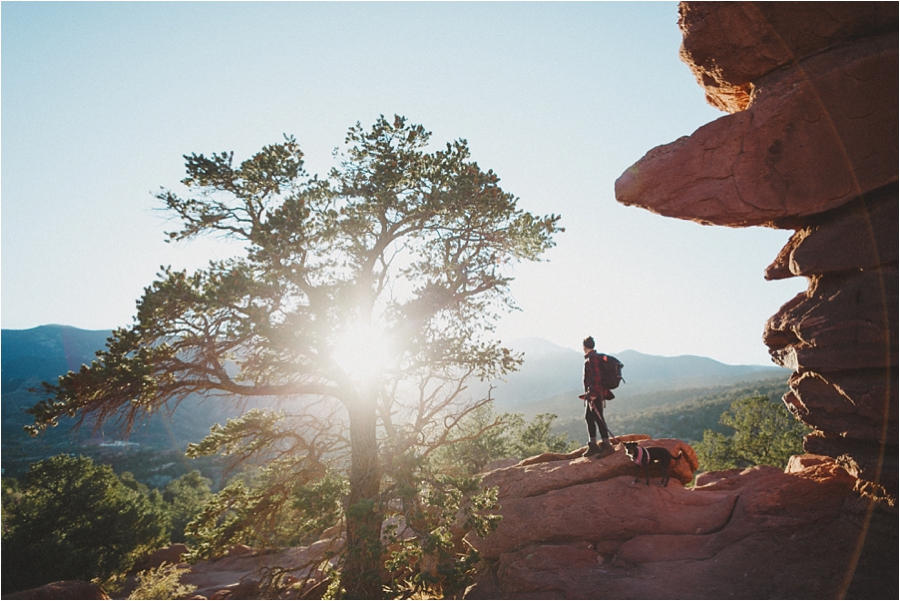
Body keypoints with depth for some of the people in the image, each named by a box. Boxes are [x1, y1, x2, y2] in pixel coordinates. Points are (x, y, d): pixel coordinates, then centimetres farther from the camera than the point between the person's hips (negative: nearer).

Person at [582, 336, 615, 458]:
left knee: (598, 418, -7)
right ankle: (593, 445, 19)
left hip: (595, 394, -11)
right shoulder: (592, 357, 17)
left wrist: (593, 393, -23)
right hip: (591, 394, 11)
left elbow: (596, 377, -22)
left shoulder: (592, 358, -15)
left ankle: (607, 445, -2)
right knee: (589, 418, 13)